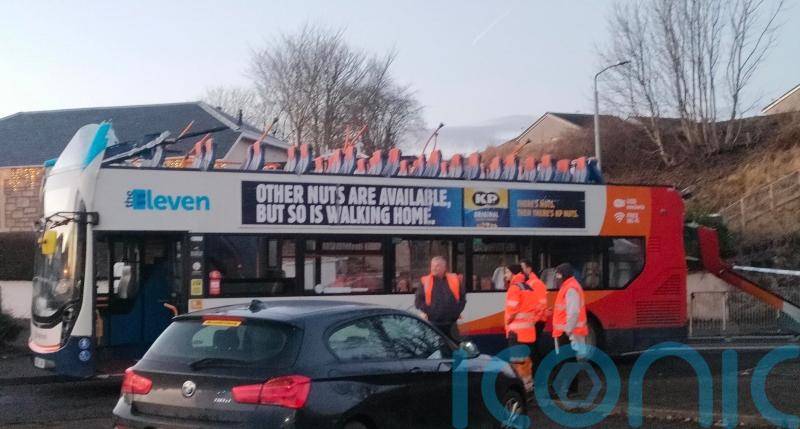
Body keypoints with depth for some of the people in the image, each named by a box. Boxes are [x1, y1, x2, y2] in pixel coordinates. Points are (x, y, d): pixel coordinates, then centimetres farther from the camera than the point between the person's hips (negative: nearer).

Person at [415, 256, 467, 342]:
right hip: (432, 323, -1)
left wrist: (457, 311, -1)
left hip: (450, 324, 1)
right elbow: (418, 299, 3)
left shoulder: (454, 280, 6)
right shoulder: (425, 281, 3)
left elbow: (462, 297, 10)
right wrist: (425, 311, -10)